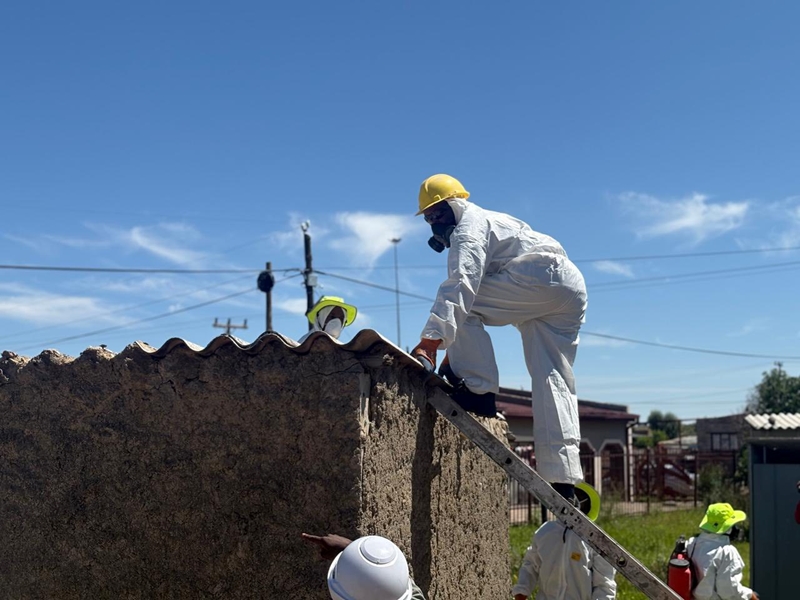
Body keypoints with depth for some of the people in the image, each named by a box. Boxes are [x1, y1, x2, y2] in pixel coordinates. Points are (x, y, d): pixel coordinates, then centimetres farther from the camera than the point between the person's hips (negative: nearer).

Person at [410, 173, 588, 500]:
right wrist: (454, 351, 22)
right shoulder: (488, 221, 30)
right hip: (572, 292, 10)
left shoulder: (469, 229, -1)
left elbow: (458, 287, -20)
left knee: (462, 303, -11)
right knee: (554, 383, 7)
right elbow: (484, 299, 29)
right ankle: (563, 479, 2)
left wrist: (429, 342, -29)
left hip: (543, 277, -10)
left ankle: (478, 389, -15)